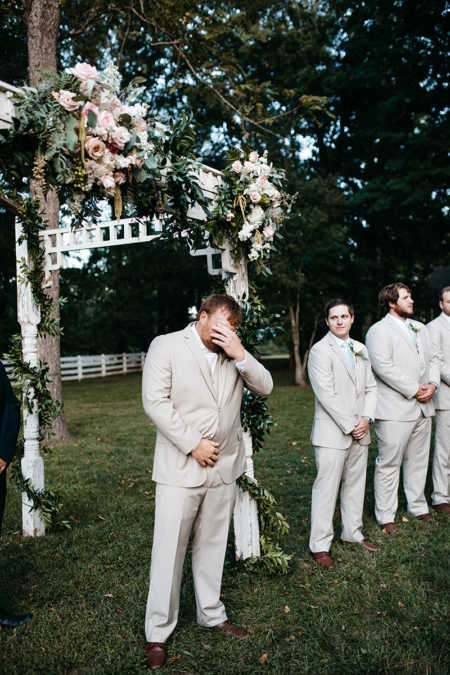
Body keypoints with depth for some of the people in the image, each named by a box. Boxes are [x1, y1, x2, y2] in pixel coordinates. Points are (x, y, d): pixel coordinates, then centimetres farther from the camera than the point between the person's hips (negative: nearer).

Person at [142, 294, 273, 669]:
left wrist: (240, 354, -13)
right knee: (169, 550, 1)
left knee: (213, 545, 17)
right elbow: (155, 401, -12)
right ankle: (158, 632, 16)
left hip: (224, 468, 5)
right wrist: (193, 444, -15)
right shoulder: (167, 346, -5)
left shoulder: (234, 355, 11)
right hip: (180, 468, -5)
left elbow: (264, 387, 3)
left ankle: (211, 614, 35)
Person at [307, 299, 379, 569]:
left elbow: (371, 387, 14)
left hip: (360, 431, 7)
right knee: (327, 488, -2)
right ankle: (320, 544, 8)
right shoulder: (320, 351, -9)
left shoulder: (361, 350, 14)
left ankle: (353, 532, 32)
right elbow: (326, 394, -15)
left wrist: (367, 418, -2)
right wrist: (350, 426, -14)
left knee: (356, 484, 16)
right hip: (332, 433, -7)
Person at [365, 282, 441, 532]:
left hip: (422, 407, 7)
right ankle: (386, 516, 9)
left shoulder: (421, 328, 18)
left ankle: (419, 507, 31)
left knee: (418, 460, 16)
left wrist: (432, 384, -1)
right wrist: (414, 390, -16)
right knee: (389, 464, -1)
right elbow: (384, 366, -18)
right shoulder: (379, 330, -8)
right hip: (395, 410, -7)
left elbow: (434, 357, 17)